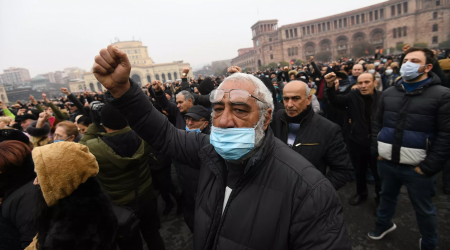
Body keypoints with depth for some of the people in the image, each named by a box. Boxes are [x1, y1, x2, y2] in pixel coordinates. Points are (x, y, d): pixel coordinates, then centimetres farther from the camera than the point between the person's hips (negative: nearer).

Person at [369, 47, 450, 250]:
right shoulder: (389, 93, 5)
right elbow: (377, 123, 12)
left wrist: (428, 167, -13)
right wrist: (377, 150, 4)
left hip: (417, 167, -3)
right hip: (386, 162, 4)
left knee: (424, 209, 15)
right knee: (387, 196, 23)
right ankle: (384, 223, 48)